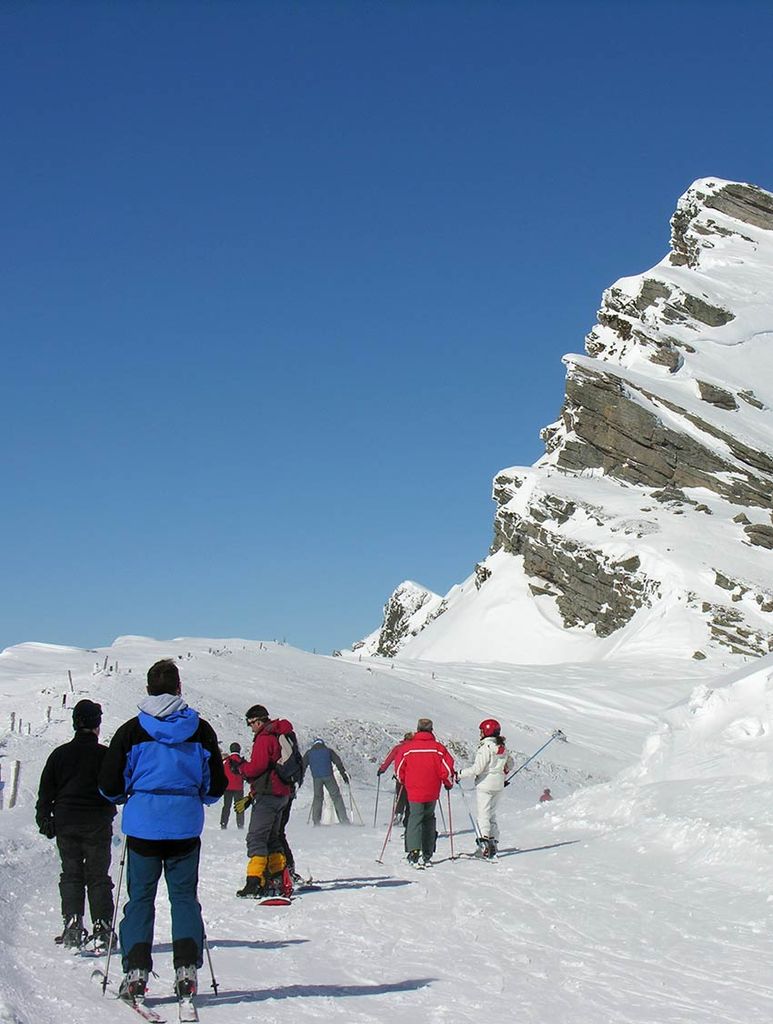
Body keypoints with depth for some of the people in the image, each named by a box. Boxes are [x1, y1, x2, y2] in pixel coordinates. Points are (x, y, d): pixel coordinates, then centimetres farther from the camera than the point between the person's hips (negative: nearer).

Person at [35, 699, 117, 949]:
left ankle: (72, 924, -4)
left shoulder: (59, 754, 3)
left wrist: (44, 819, 14)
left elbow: (45, 790, 6)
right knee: (98, 876, 5)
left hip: (66, 824, 2)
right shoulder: (105, 755, -5)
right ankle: (102, 928, 1)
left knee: (71, 874, 9)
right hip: (97, 825, -2)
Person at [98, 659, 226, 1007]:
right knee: (184, 897, 10)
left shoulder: (132, 730, -3)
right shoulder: (200, 729, 1)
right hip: (185, 827, 1)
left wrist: (128, 796, 19)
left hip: (143, 826, -1)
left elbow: (109, 785, -2)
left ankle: (136, 971, 4)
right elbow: (216, 786, 5)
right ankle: (186, 970, 1)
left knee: (140, 898, 9)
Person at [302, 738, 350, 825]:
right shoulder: (328, 750, 14)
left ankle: (316, 822, 7)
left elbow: (303, 765, 12)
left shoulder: (309, 752, 17)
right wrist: (344, 774, 7)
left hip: (316, 778, 1)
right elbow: (338, 762, 7)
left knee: (317, 797, 15)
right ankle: (344, 820, -2)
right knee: (336, 796, 4)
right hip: (328, 776, -1)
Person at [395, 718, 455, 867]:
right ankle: (427, 855, 19)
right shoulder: (438, 748, -4)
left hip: (414, 792, -1)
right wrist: (449, 783, 16)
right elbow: (447, 769, -4)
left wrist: (403, 782, 23)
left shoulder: (407, 747, -5)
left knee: (415, 820, 2)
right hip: (432, 793, 1)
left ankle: (413, 851, -20)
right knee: (428, 821, 17)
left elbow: (399, 770, 3)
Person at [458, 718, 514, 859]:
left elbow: (476, 769, -20)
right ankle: (494, 842, 15)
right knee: (492, 814, 15)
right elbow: (510, 764, 20)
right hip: (499, 786, 7)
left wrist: (459, 775, -13)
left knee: (483, 814, -4)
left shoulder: (485, 748, -17)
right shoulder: (502, 748, 7)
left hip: (485, 785, -7)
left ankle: (485, 841, -14)